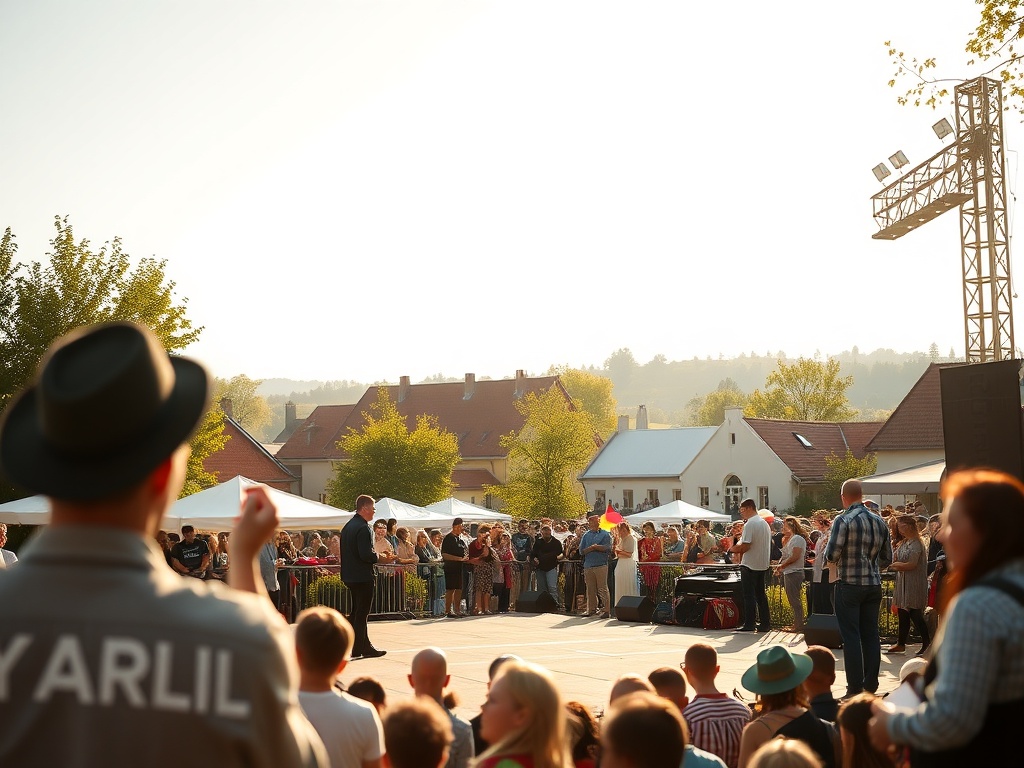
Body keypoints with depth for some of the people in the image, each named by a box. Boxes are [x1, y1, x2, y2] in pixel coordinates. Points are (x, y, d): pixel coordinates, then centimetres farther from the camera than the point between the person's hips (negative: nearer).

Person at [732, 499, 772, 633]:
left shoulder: (749, 524, -16)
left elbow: (745, 546, -22)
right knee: (761, 594, 13)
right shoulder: (765, 523, 13)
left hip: (750, 565, -8)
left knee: (749, 596, -2)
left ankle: (749, 624, -1)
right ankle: (765, 623, 13)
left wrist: (733, 549, -4)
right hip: (763, 565, 8)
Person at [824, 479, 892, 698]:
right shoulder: (879, 522, 7)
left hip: (850, 584, -5)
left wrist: (831, 556, 7)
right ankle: (871, 686, 14)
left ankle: (855, 689, -2)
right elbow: (887, 558, 11)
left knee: (851, 637, -1)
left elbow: (831, 555, -15)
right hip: (874, 586, 5)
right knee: (871, 635, 10)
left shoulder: (843, 520, -11)